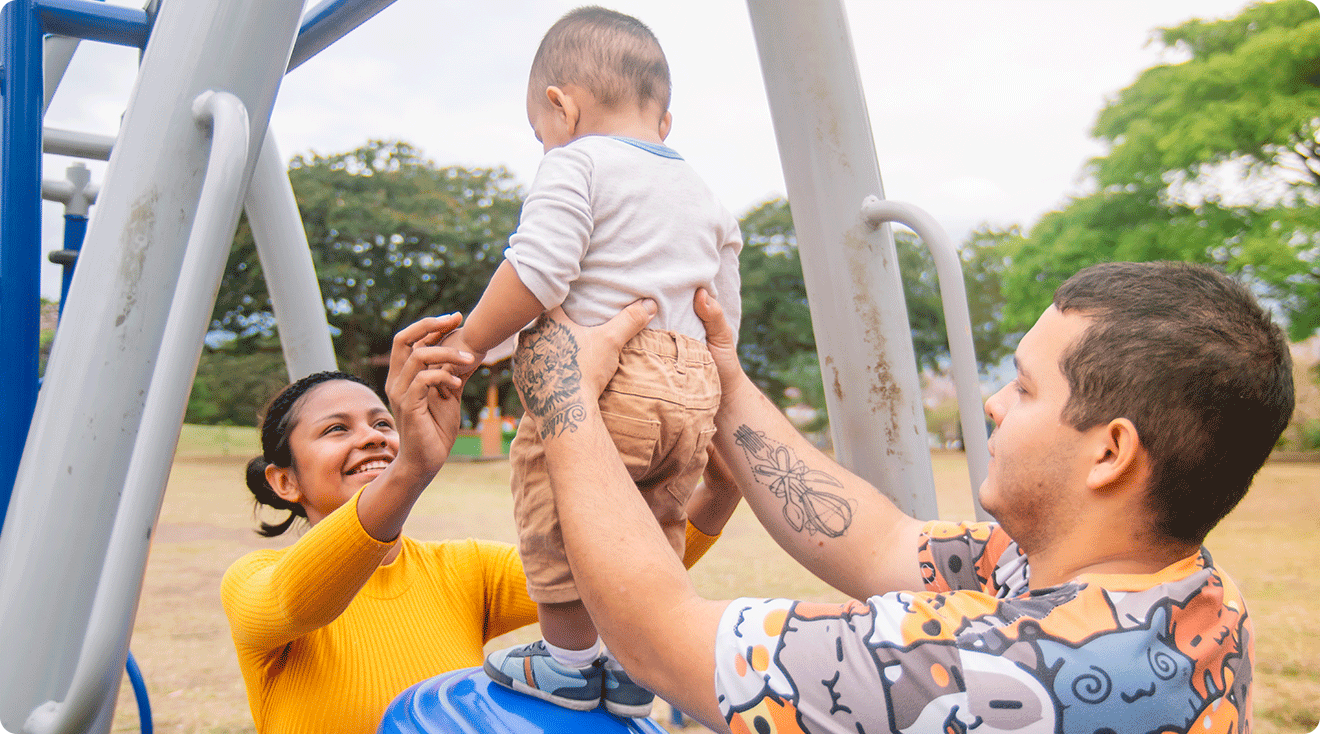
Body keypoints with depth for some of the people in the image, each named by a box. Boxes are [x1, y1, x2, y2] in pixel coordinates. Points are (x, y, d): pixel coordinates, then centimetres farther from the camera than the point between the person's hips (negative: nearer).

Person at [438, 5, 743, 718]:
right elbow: (725, 316, 23)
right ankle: (634, 672, 27)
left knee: (556, 519, 8)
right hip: (692, 391, 8)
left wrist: (469, 340, -5)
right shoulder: (704, 195, 24)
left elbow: (538, 273, -15)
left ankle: (568, 662, 20)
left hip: (595, 386, -8)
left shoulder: (575, 163, 0)